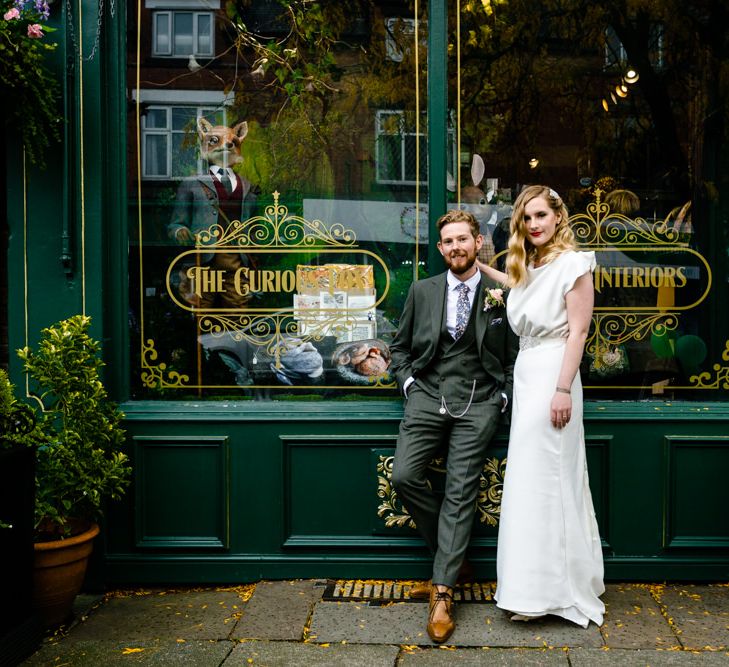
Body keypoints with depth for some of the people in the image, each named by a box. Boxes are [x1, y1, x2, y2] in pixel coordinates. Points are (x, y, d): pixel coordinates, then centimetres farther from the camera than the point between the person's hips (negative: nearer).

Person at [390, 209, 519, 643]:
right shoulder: (422, 291, 11)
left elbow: (516, 356, 9)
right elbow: (400, 346, 18)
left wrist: (502, 397, -2)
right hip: (428, 396, 2)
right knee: (404, 476, -13)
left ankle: (442, 592, -7)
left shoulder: (502, 295, 5)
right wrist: (408, 382, 4)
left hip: (478, 403, -2)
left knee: (461, 491, -8)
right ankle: (450, 549, 12)